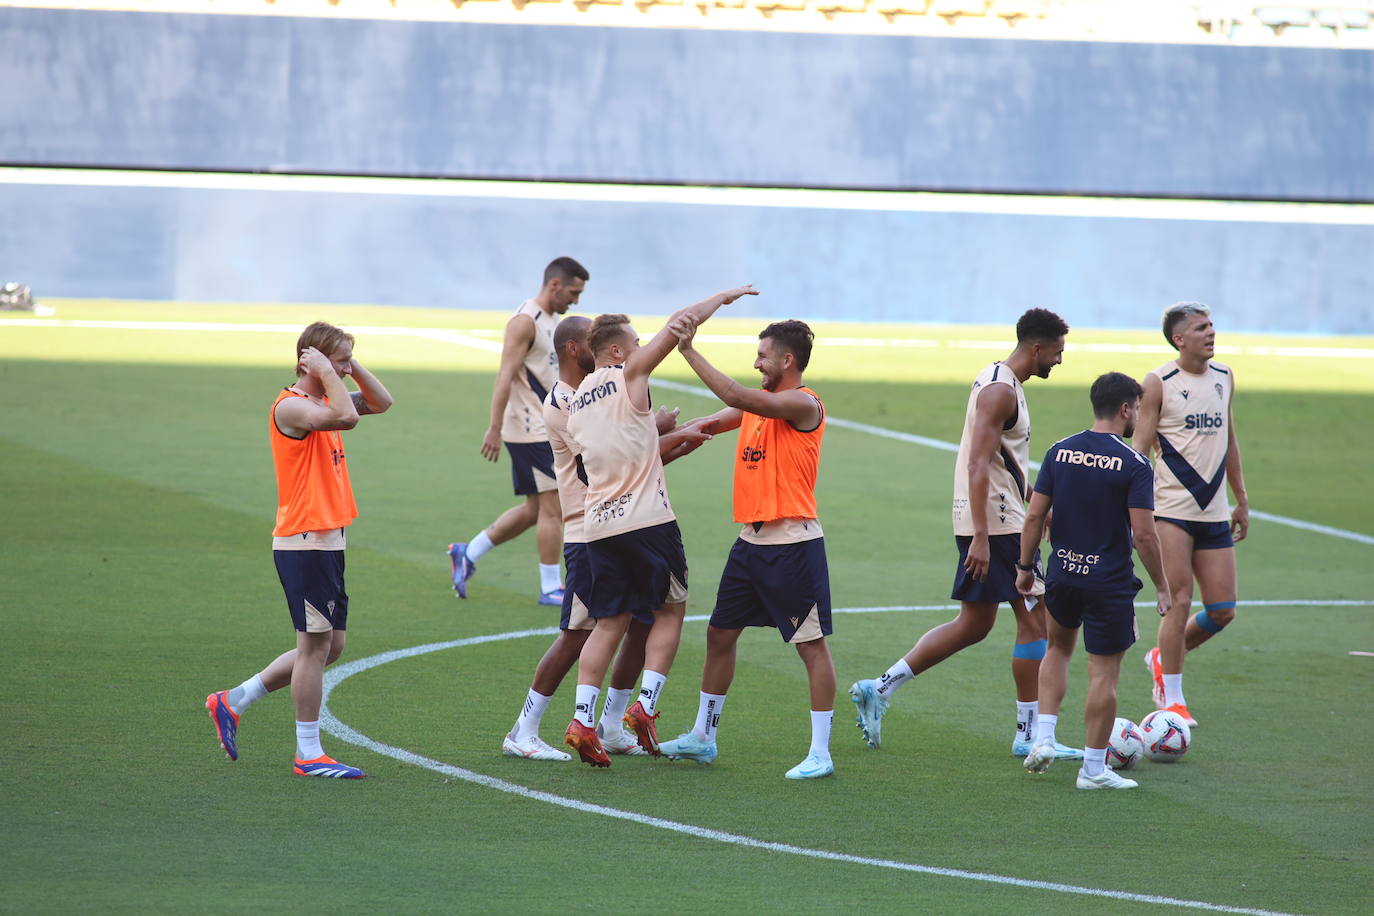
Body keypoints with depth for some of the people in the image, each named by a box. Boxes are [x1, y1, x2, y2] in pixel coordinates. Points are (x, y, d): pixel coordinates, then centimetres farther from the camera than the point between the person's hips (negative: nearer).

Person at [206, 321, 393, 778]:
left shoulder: (321, 402, 14)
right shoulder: (291, 407, -15)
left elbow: (380, 402, 22)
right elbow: (346, 417, -31)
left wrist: (350, 366, 9)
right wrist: (328, 372, -19)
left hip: (327, 542, 10)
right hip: (305, 543, -10)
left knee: (330, 645, 13)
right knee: (316, 643, -4)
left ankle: (232, 702, 22)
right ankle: (308, 753, 4)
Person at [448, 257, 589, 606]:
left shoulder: (551, 320, 16)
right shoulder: (524, 322, -14)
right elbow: (506, 376, -19)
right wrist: (495, 428, -23)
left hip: (545, 429, 10)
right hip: (530, 430, -10)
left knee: (534, 510, 13)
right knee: (553, 507, -6)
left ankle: (467, 554, 22)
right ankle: (550, 588, 1)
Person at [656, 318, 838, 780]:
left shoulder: (803, 405, -14)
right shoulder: (760, 400, 12)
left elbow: (737, 398, -25)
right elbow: (714, 421, 21)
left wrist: (689, 350, -25)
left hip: (793, 543, -9)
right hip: (752, 541, 9)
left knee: (812, 645, -4)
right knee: (719, 634, 15)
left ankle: (820, 753, 0)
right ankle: (703, 737, 27)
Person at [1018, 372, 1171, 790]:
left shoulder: (1059, 452, 1)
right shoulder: (1134, 465, -12)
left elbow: (1034, 516, 1)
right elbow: (1144, 536, -15)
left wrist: (1025, 566, 12)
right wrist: (1162, 587, -5)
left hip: (1062, 572, 5)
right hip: (1109, 582, -5)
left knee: (1058, 648, 27)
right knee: (1104, 673, 3)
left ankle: (1044, 739, 17)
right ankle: (1094, 768, 7)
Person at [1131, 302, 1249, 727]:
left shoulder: (1224, 377, 12)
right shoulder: (1159, 383, -6)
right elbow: (1141, 449, -6)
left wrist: (1241, 500, 21)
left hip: (1214, 512, 6)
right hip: (1172, 511, -6)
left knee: (1222, 611, 2)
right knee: (1179, 602, -9)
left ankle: (1163, 658, 27)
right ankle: (1172, 699, 3)